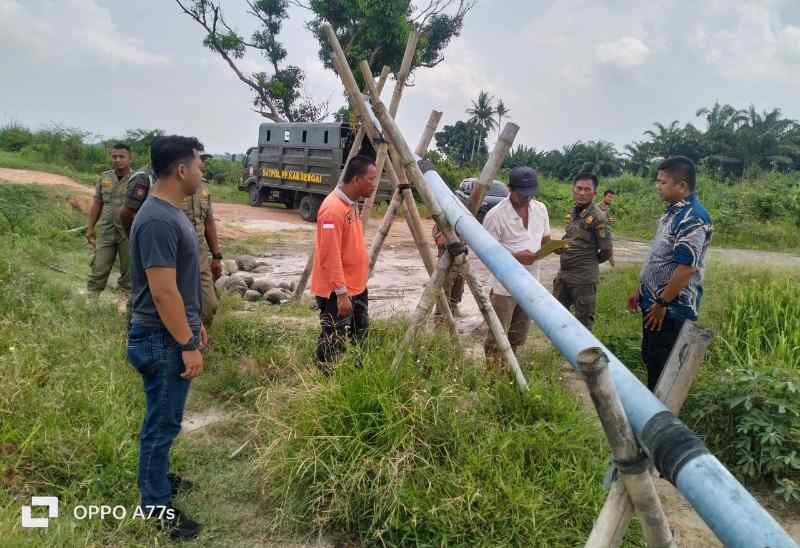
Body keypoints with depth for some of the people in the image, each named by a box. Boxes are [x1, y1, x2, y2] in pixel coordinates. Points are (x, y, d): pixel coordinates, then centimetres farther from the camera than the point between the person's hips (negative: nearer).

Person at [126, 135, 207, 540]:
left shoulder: (171, 212, 8)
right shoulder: (158, 220, -25)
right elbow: (163, 293, -26)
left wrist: (195, 325, 21)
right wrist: (188, 345, -20)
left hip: (173, 335, 10)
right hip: (163, 341, -10)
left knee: (162, 420, 23)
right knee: (162, 423, 4)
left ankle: (154, 478, 40)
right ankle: (156, 506, 19)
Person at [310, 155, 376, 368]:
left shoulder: (350, 204, 9)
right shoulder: (333, 208, -21)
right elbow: (330, 256, -24)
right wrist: (341, 292, -25)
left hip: (356, 287, 10)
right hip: (337, 292, -10)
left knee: (360, 336, 19)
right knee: (333, 343, -1)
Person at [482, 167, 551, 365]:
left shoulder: (541, 209, 5)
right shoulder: (496, 215, -14)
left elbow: (545, 240, 16)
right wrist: (516, 256, -27)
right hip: (504, 287, -6)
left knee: (518, 339, 19)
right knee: (497, 339, 1)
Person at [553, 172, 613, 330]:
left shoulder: (597, 217, -15)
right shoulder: (573, 213, 8)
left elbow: (607, 251, -12)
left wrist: (589, 262, 3)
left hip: (584, 279, -8)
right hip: (563, 275, 8)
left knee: (583, 324, 6)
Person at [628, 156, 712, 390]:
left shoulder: (693, 218, -21)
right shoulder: (674, 211, 11)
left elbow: (686, 268, -26)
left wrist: (661, 304, -20)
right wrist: (641, 290, 18)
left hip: (672, 309, -10)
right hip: (654, 302, 10)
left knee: (662, 367, 1)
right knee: (649, 359, 19)